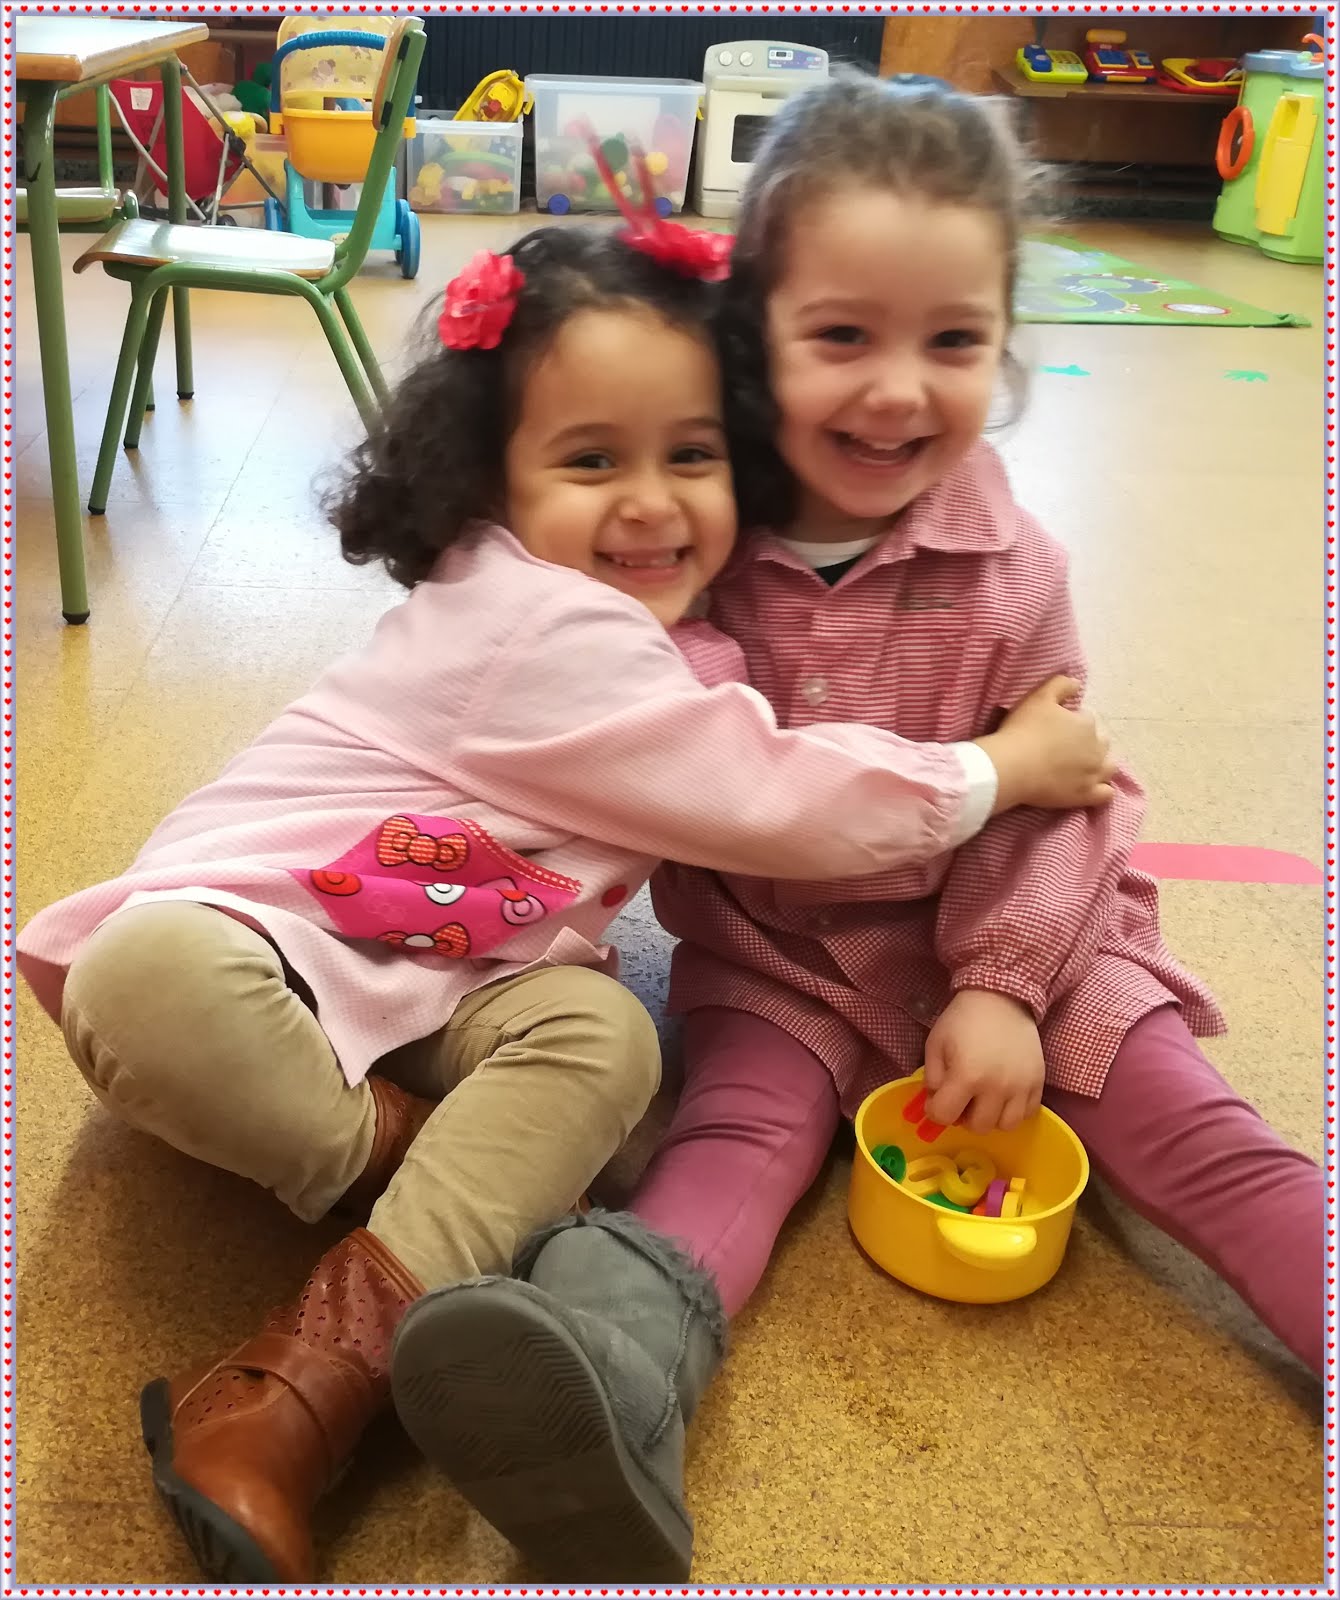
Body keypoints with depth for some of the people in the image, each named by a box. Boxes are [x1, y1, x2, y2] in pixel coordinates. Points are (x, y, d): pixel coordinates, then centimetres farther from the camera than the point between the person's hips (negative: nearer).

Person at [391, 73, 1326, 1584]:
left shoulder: (1010, 570, -7)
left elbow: (1046, 798, -2)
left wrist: (1004, 985, -11)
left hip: (1000, 939, 2)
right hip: (768, 958, -1)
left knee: (1187, 1126, -12)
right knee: (737, 1127, -26)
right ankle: (617, 1358, -50)